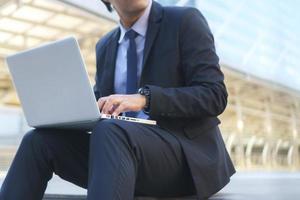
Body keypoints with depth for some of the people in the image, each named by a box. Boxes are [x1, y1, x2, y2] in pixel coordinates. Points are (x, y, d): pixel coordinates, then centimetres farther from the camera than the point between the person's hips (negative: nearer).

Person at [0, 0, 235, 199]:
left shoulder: (186, 21, 0)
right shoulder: (105, 46, 17)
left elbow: (214, 95, -10)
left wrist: (145, 98, -23)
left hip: (187, 154, -5)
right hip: (126, 152, 6)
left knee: (109, 133, -35)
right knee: (40, 140, -14)